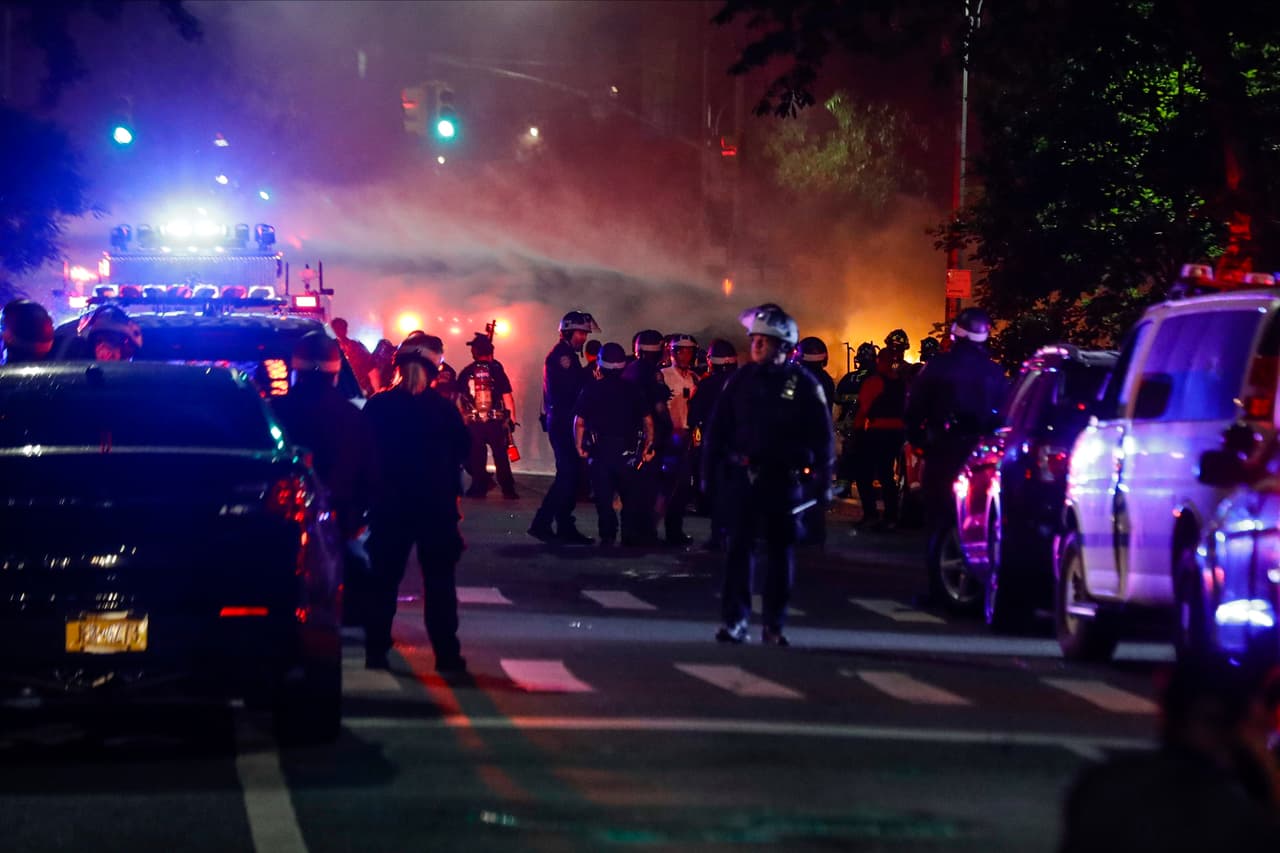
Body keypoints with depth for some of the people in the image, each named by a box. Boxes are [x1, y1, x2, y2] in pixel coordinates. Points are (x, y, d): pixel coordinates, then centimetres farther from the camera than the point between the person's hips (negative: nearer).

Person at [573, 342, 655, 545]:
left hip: (600, 451, -1)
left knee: (603, 496, 4)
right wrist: (647, 447, 8)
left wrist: (579, 446, 6)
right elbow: (648, 421, -2)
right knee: (630, 496, 12)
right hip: (628, 451, 1)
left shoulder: (591, 390, -3)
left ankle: (608, 534, 0)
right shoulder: (632, 391, 0)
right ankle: (630, 534, 9)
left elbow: (579, 422, -6)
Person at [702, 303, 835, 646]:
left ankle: (774, 626, 10)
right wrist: (709, 472, 1)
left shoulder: (802, 383, -3)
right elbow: (717, 428, 7)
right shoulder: (741, 379, 5)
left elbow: (822, 436, -2)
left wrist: (823, 482, -6)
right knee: (738, 547, -3)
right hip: (742, 476, 2)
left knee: (780, 550, 4)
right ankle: (734, 620, 0)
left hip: (783, 479, -2)